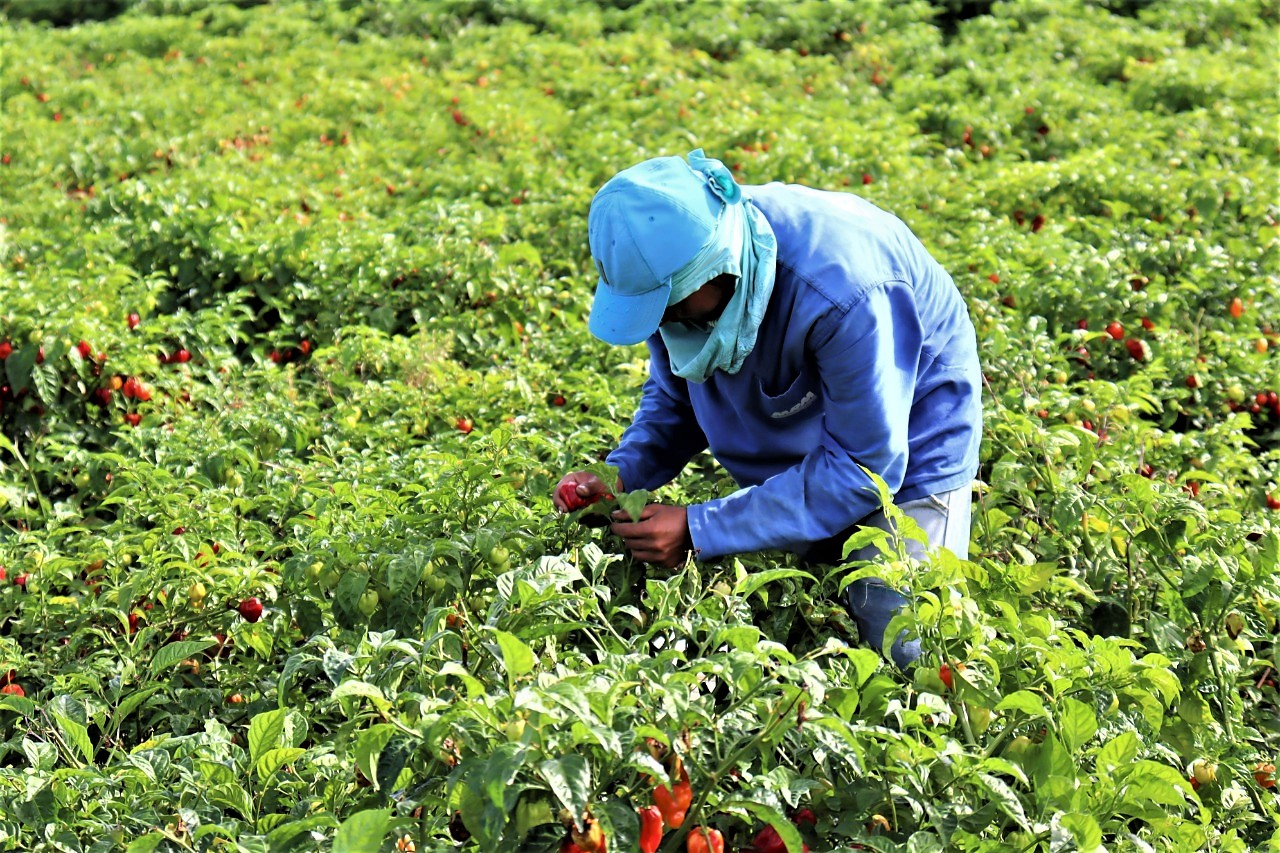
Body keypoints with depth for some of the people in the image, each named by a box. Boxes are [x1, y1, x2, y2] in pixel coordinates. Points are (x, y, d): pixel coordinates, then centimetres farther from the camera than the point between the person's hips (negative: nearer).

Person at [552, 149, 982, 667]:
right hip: (790, 461, 6)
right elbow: (675, 393, -1)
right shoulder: (674, 257, -20)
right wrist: (620, 475, -21)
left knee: (896, 650, -13)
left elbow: (863, 468, -33)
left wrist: (700, 532, -35)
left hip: (906, 457, -6)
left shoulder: (841, 294, -40)